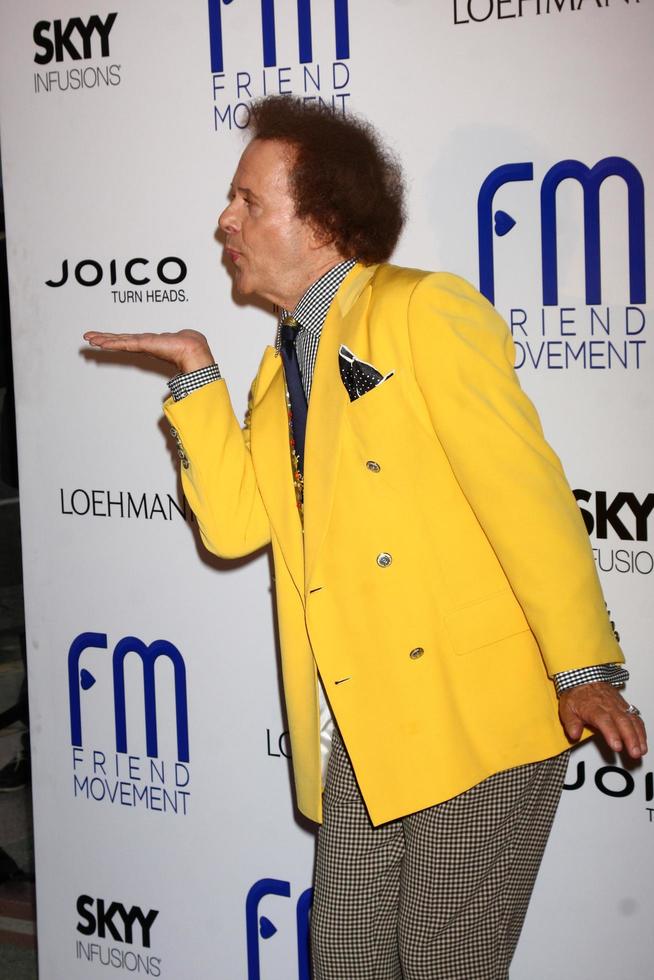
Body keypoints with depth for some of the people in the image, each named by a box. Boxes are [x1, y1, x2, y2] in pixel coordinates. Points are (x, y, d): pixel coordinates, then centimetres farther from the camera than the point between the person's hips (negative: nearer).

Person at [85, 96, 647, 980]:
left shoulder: (425, 310, -6)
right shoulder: (282, 367, 18)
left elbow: (523, 489, -13)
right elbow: (234, 523, 7)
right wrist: (196, 373, 2)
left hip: (474, 711, -7)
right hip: (359, 733, 7)